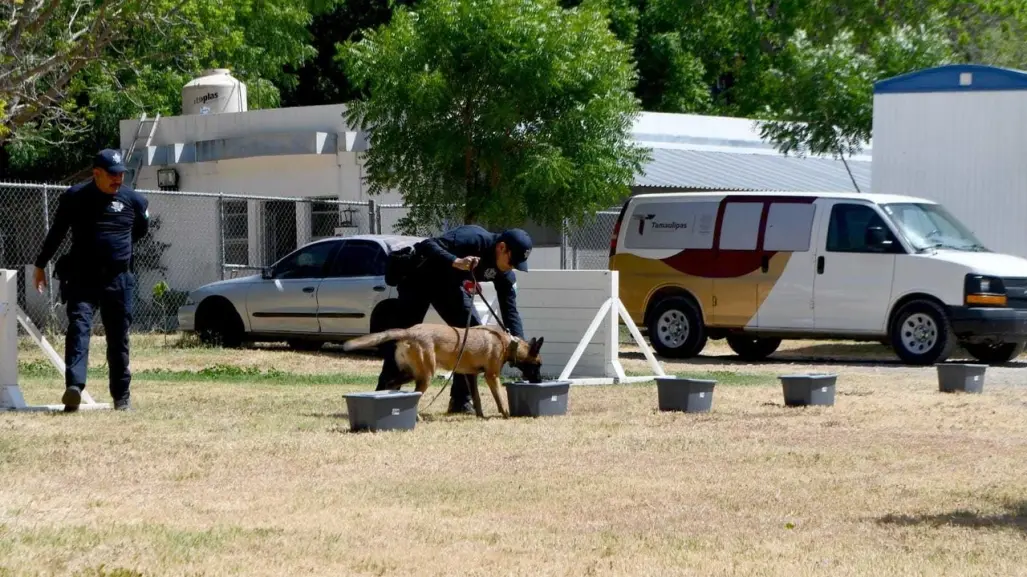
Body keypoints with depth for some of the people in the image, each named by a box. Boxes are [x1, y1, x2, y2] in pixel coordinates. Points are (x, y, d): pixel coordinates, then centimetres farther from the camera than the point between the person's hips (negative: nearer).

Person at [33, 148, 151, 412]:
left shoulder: (133, 200, 2)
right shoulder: (74, 197, -1)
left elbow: (142, 229, 23)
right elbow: (56, 233, 11)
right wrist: (40, 265, 16)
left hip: (118, 280, 1)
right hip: (82, 278, -1)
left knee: (119, 338, 6)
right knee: (78, 327, -18)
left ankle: (121, 395, 16)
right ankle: (74, 387, -31)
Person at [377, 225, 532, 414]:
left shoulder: (504, 273, -13)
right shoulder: (473, 238, -34)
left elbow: (510, 310, -11)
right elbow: (427, 245, -40)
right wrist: (456, 262, -55)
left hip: (449, 283, 7)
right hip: (420, 276, -7)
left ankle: (461, 400, 0)